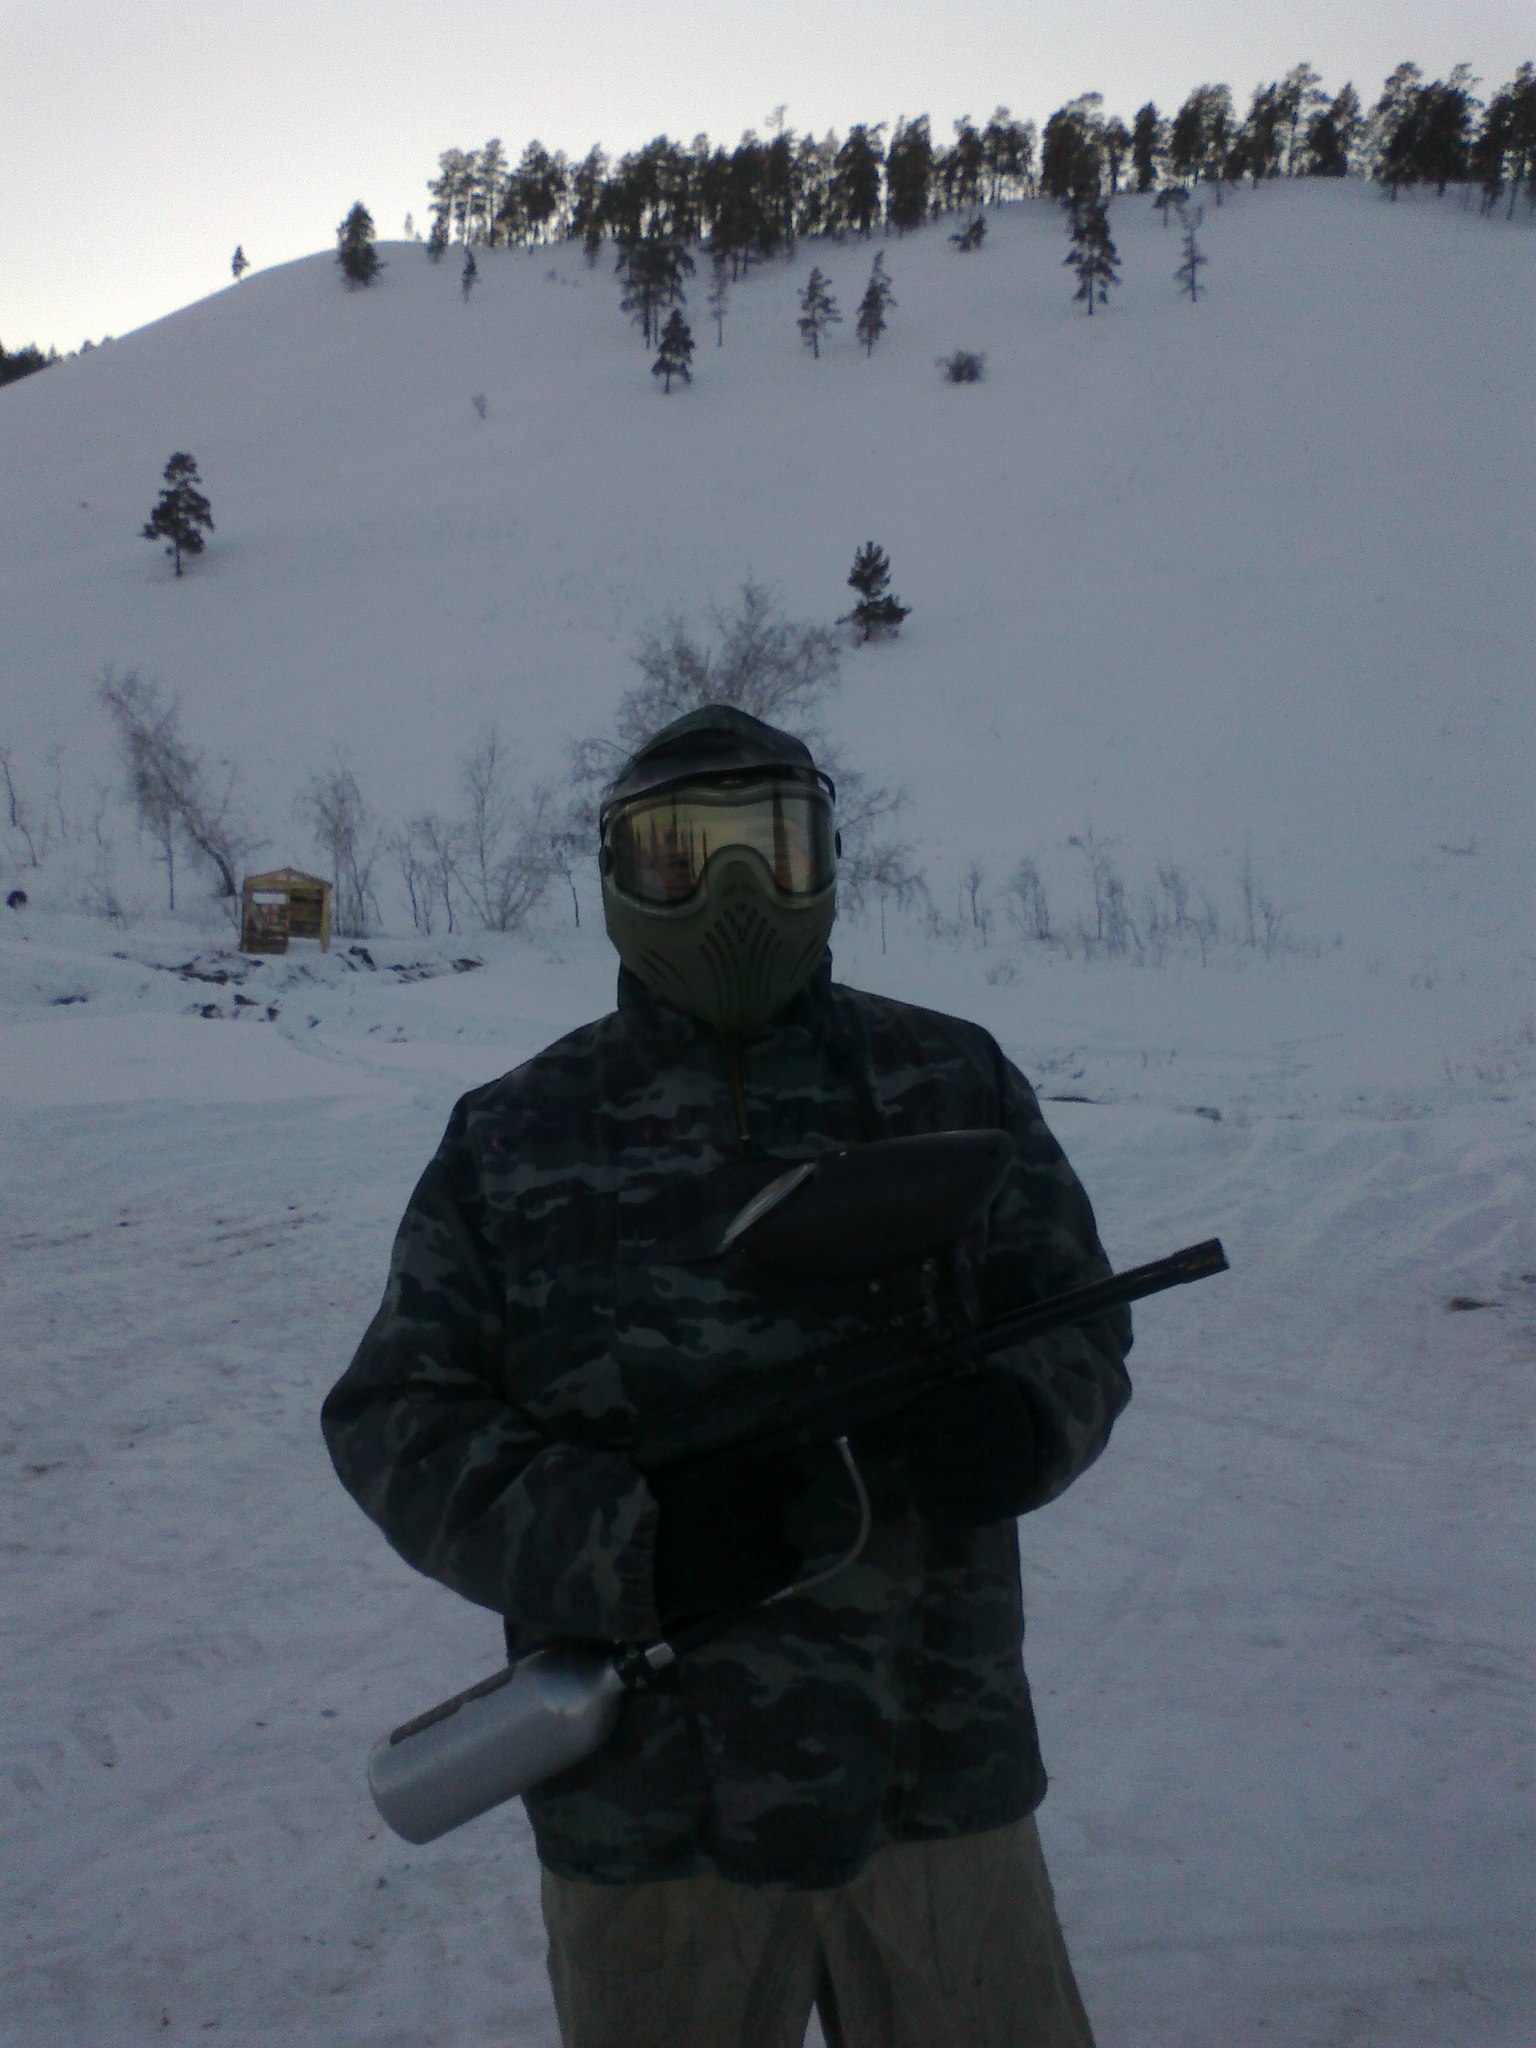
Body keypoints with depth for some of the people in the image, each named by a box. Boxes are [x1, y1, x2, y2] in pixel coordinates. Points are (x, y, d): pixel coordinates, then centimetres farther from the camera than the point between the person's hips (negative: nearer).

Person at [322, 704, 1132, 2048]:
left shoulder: (954, 1083, 3)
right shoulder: (515, 1138, 1)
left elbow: (1077, 1318, 9)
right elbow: (397, 1414, 0)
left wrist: (1019, 1418, -15)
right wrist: (623, 1544, -16)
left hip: (939, 1772, 1)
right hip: (644, 1793, 0)